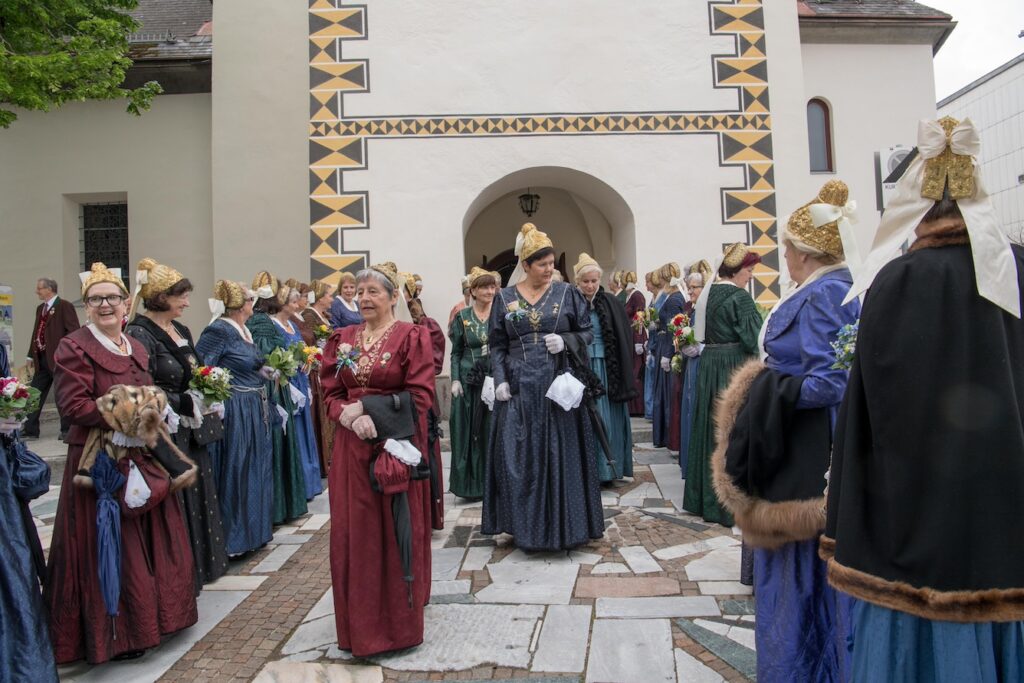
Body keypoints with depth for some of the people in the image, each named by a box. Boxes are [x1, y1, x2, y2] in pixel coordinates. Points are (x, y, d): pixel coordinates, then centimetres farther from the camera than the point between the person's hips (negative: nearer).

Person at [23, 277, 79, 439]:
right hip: (42, 359, 8)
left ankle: (67, 430, 10)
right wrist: (31, 355, 15)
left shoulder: (64, 306, -8)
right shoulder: (40, 308, 17)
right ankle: (30, 430, 16)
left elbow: (73, 331, -14)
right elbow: (36, 333, 19)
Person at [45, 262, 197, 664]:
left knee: (151, 538, 15)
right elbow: (72, 404, -18)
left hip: (142, 456, 8)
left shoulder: (136, 348, 13)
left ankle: (148, 616, 33)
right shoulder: (74, 347, -10)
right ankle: (115, 633, 18)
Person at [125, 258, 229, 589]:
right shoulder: (140, 334, -14)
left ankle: (196, 566, 29)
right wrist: (188, 404, -17)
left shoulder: (181, 330, 10)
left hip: (189, 432, 8)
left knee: (195, 497, 15)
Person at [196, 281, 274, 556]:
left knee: (254, 470, 17)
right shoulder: (219, 331, -16)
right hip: (236, 412, -9)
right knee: (234, 474, 1)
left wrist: (262, 371, 9)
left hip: (255, 411, 9)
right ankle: (231, 540, 15)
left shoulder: (243, 330, 10)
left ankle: (252, 531, 32)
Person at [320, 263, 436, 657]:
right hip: (352, 448, 4)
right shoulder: (343, 340, 11)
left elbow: (420, 397, -11)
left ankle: (398, 624, 24)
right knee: (353, 534, 9)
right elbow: (331, 395, 9)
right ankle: (360, 625, 27)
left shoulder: (412, 337, -4)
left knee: (395, 533, 5)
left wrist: (365, 406, -15)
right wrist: (348, 416, -13)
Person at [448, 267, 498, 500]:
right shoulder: (462, 317, 6)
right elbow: (456, 352, 6)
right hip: (469, 382, 0)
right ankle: (472, 485, 13)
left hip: (496, 379, 0)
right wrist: (455, 380, -4)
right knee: (469, 432, 2)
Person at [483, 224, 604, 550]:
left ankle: (563, 526, 19)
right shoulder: (504, 298, 5)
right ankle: (528, 526, 19)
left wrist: (565, 340, -13)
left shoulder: (567, 293, 3)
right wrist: (500, 381, -7)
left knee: (561, 455, 4)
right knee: (522, 457, 4)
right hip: (519, 388, 1)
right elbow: (497, 346, 5)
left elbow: (588, 332, 6)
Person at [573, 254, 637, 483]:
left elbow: (624, 339, 4)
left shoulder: (612, 303, 2)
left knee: (610, 419, 7)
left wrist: (623, 374, -1)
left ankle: (609, 467, 20)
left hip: (608, 369, 2)